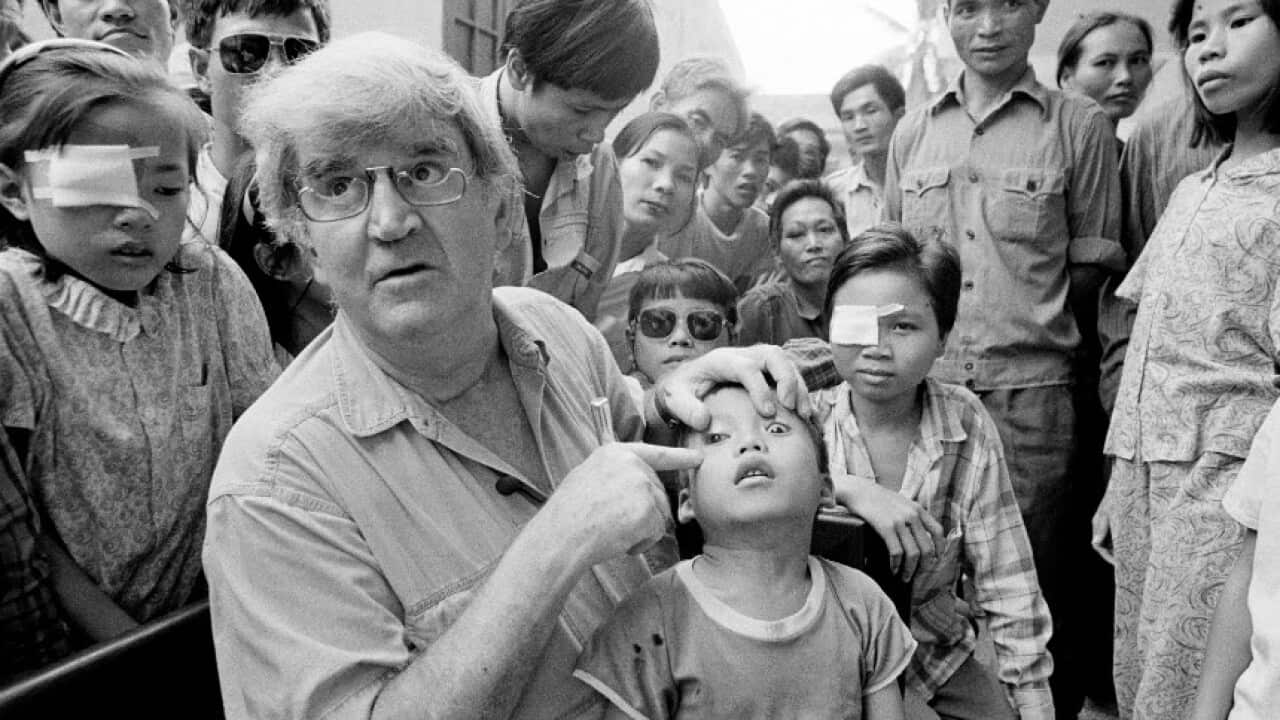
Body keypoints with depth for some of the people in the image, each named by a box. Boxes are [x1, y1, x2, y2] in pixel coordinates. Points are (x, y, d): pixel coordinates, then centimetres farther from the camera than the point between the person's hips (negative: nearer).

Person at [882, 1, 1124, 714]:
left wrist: (1030, 327, 2)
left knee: (1036, 579, 4)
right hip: (923, 385, 3)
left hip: (1029, 389, -3)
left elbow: (1091, 267, 4)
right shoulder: (913, 133, 12)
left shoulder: (1082, 127, 2)